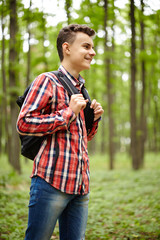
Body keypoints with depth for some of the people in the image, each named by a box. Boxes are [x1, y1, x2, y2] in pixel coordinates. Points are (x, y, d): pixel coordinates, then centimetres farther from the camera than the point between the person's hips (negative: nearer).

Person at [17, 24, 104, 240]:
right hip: (52, 181, -7)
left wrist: (94, 118, 9)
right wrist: (69, 112, -13)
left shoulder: (81, 89, 21)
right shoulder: (47, 81, -3)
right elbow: (23, 123, -13)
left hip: (80, 186, 8)